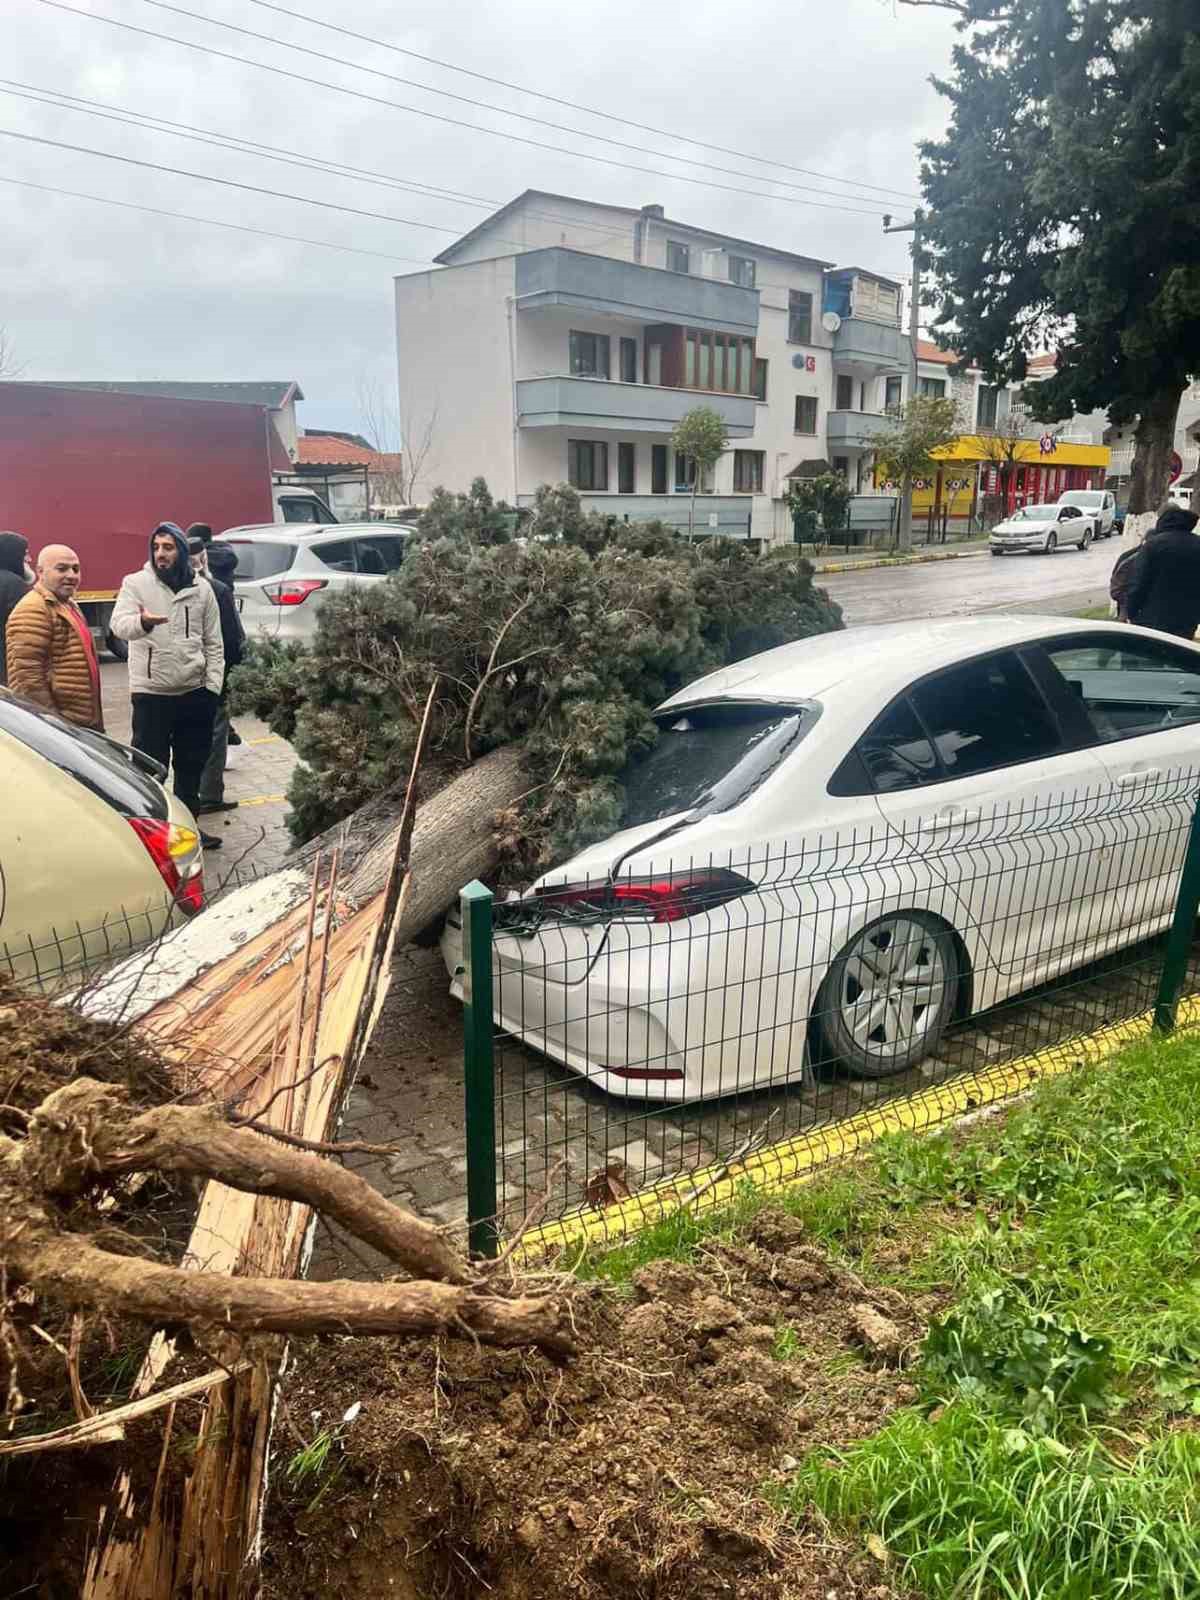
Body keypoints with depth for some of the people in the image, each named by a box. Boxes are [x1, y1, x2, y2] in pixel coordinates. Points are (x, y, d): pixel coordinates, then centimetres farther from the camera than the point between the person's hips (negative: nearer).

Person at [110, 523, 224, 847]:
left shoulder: (201, 588, 6)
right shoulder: (135, 583, -3)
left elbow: (213, 643, 9)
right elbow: (119, 624, -20)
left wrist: (212, 685, 2)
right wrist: (142, 622, -43)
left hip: (195, 691, 4)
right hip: (151, 692, -3)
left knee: (191, 764, 14)